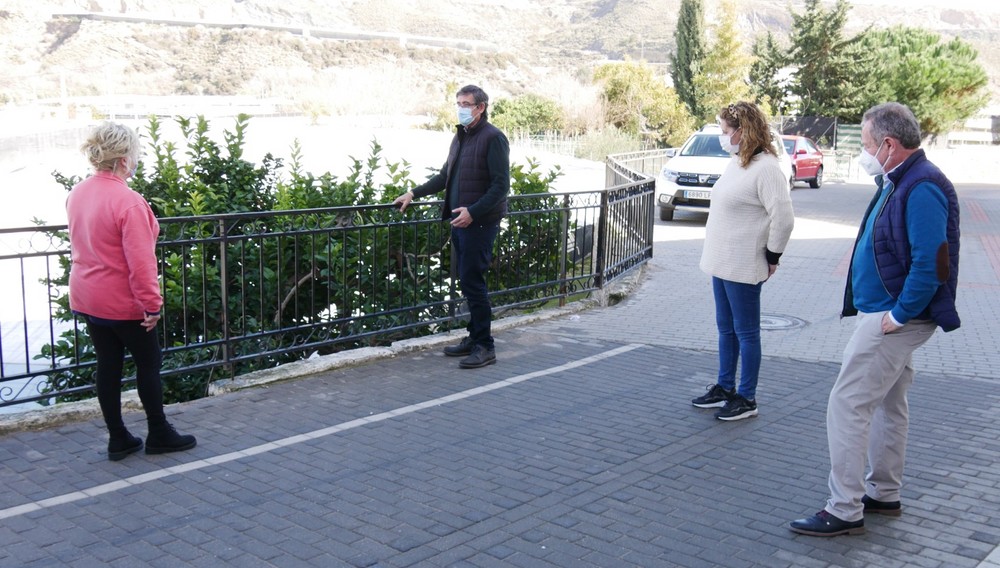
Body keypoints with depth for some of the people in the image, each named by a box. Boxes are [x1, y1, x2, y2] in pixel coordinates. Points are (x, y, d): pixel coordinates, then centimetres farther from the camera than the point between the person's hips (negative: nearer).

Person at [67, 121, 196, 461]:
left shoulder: (76, 195, 2)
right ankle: (159, 435, 21)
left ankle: (118, 439, 21)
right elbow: (140, 262, -24)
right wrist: (151, 304, -18)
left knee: (108, 366, 13)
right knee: (148, 364, 9)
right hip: (123, 302, -7)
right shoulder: (128, 202, -24)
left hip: (86, 299, 7)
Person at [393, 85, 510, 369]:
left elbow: (501, 185, -16)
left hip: (480, 223, -9)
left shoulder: (493, 138, -10)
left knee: (472, 281, -8)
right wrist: (414, 193, 22)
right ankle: (474, 338, 23)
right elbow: (445, 176, 27)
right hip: (459, 221, 9)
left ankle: (484, 347, 0)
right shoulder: (460, 137, 17)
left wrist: (473, 211, -23)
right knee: (469, 282, 13)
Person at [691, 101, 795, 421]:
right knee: (726, 328, 18)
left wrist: (772, 256, -12)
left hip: (744, 268, -9)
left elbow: (784, 218, -21)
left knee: (746, 332, 1)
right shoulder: (737, 163, 11)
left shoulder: (765, 168, -18)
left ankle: (746, 399, 11)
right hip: (721, 263, 10)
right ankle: (724, 388, 30)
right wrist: (715, 255, 15)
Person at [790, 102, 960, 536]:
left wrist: (898, 315, -23)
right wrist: (892, 313, 14)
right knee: (888, 403, 19)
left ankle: (845, 511, -2)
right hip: (886, 312, 11)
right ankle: (884, 494, 33)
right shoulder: (898, 182, 11)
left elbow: (932, 262, -29)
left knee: (847, 404, -8)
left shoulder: (922, 187, -22)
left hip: (893, 318, -11)